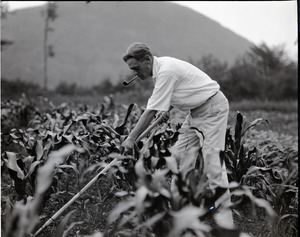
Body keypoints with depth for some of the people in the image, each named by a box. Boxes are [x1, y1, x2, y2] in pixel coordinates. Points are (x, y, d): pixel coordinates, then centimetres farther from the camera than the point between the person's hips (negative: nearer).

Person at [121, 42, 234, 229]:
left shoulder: (166, 72, -26)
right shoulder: (160, 67, 3)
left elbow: (151, 112, -26)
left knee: (213, 159, -16)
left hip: (213, 108, -10)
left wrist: (131, 139, -21)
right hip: (196, 110, 10)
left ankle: (225, 221, -15)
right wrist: (167, 109, 7)